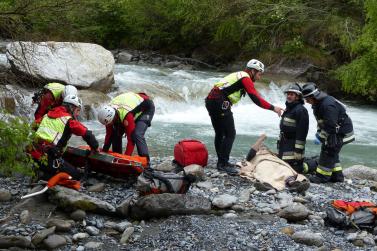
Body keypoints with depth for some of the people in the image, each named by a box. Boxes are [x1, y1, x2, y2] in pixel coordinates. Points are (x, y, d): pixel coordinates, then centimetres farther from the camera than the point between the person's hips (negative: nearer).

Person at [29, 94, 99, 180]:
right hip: (49, 159, -8)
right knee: (76, 175, -1)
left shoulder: (47, 115, 17)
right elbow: (87, 134, -6)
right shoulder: (68, 120, -4)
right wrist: (95, 148, 10)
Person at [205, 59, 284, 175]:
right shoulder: (246, 78, -5)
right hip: (220, 103, -10)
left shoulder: (238, 75, 24)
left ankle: (221, 161, 25)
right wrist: (273, 108, -11)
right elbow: (256, 99, -13)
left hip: (210, 100, 10)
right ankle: (223, 164, -7)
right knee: (230, 134, -6)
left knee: (219, 133, 17)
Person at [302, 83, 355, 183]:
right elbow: (321, 121, 17)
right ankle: (337, 175, 21)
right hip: (334, 131, 10)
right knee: (332, 153, 14)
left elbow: (330, 126, -30)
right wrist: (319, 132, 6)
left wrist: (321, 136, -20)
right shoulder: (317, 103, 5)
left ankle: (322, 176, -3)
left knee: (328, 152, -8)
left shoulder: (328, 105, -29)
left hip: (341, 132, -10)